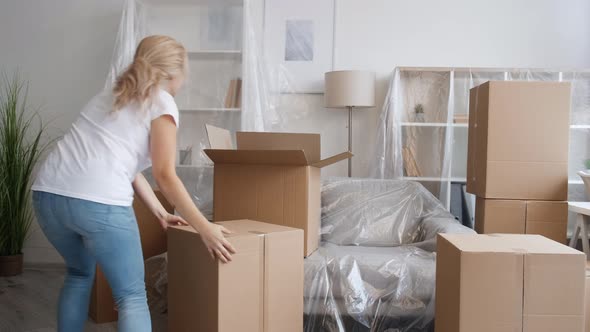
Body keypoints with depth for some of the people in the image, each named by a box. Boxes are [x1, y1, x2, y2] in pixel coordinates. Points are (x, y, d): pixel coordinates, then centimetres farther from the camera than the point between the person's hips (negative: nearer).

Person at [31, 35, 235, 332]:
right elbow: (165, 176, -3)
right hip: (99, 203, -7)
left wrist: (161, 213, 30)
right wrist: (205, 229, 1)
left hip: (47, 193, 8)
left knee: (79, 273, 30)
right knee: (132, 295, 6)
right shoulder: (162, 102, 5)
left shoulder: (110, 96, 28)